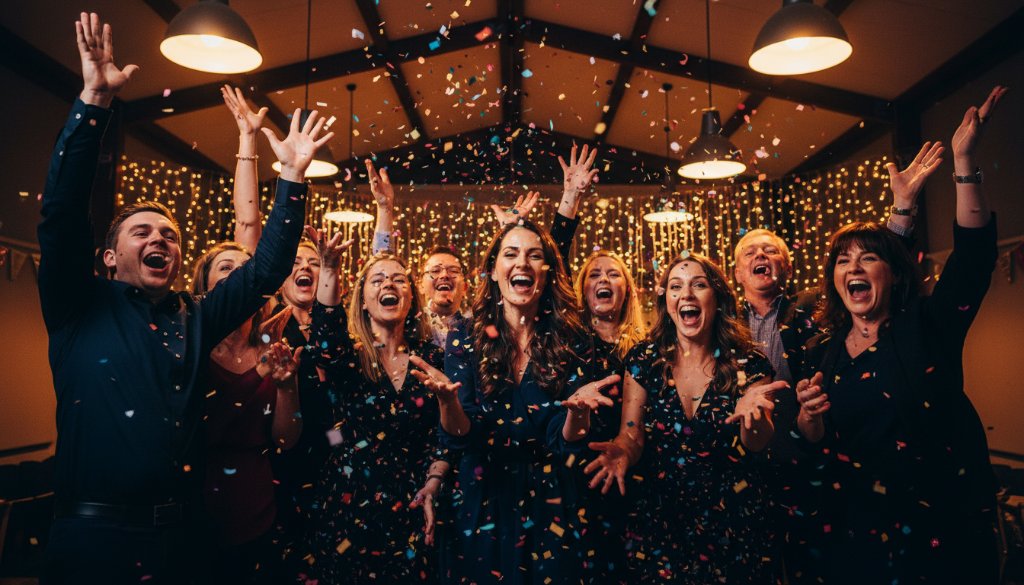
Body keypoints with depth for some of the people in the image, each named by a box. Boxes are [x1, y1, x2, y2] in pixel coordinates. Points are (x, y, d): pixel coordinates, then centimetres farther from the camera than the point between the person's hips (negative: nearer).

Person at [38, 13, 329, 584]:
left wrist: (293, 177, -3)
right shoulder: (81, 309, 2)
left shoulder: (195, 319, 9)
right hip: (93, 537, -3)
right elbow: (62, 212, -10)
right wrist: (95, 101, -17)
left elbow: (266, 270, 4)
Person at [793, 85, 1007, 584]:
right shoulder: (821, 354, 3)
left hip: (942, 530, -2)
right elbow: (812, 445, 7)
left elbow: (974, 253, -17)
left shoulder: (927, 328, -4)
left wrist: (963, 160, -23)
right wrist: (808, 417, -16)